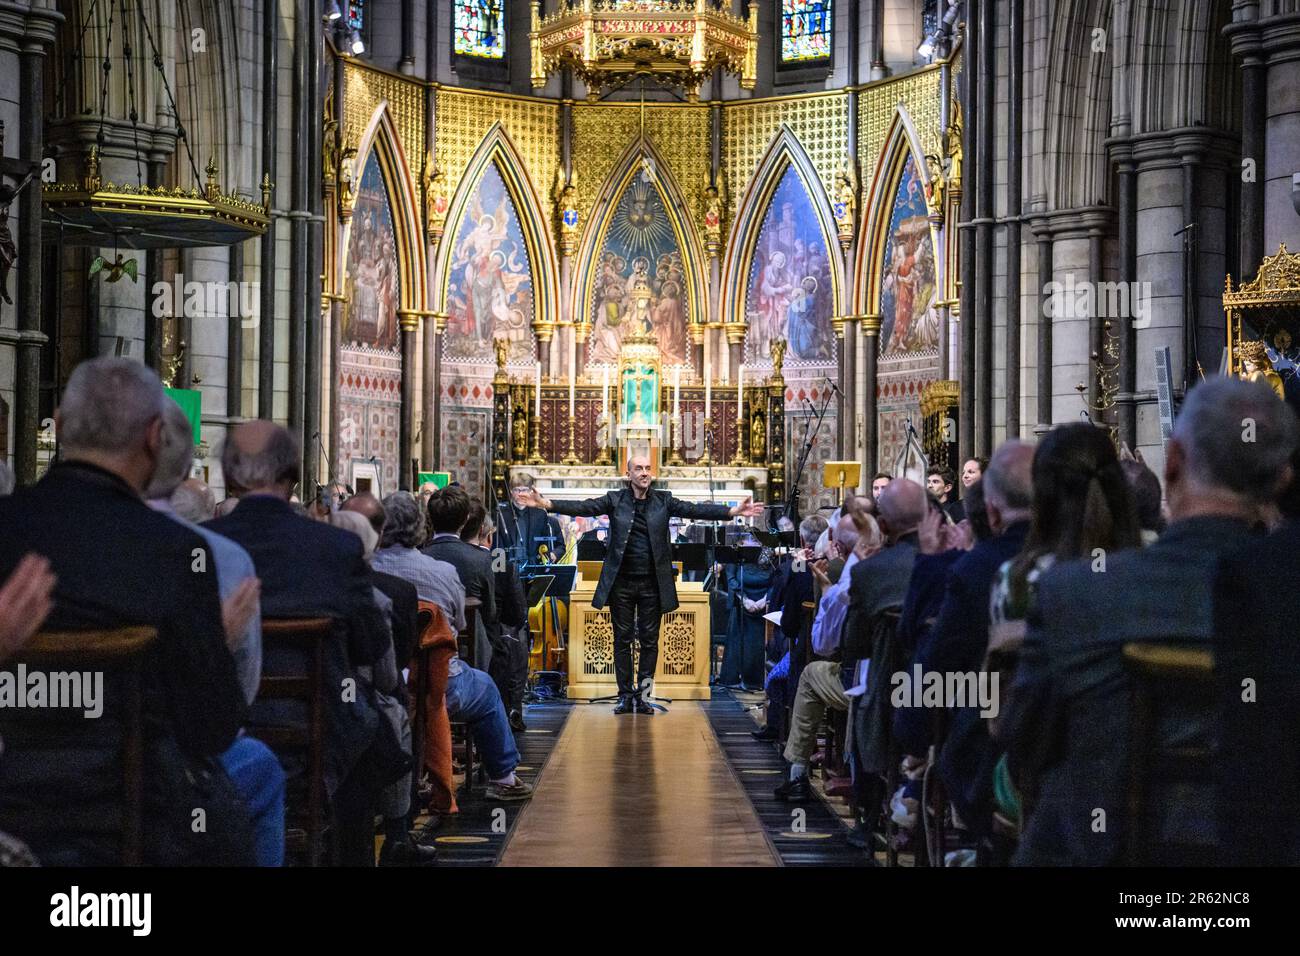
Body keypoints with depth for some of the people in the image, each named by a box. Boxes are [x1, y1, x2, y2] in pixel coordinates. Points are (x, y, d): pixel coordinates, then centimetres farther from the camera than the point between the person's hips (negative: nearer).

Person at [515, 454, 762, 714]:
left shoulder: (663, 501, 3)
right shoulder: (615, 500, 0)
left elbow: (695, 510, -6)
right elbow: (583, 507, -10)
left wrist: (734, 511, -18)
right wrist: (546, 504, -24)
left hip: (652, 583, 1)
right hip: (621, 582, -1)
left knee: (649, 641, 5)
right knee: (622, 640, 5)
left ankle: (643, 696, 13)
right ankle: (625, 696, 12)